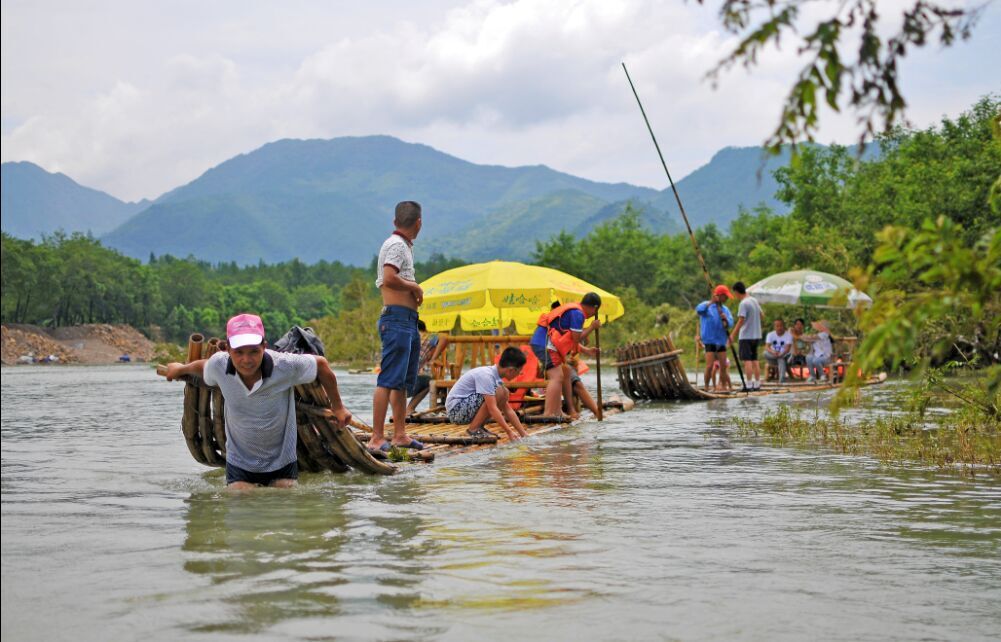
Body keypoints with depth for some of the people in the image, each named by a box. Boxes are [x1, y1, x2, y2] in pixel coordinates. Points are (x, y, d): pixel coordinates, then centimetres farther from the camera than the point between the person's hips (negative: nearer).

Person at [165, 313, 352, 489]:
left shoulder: (286, 365, -24)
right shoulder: (218, 365, -17)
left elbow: (321, 365, -5)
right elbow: (202, 367, 9)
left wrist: (337, 407, 6)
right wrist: (180, 369, 31)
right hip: (239, 464, 1)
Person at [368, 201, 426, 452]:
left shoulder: (403, 246, 21)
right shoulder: (396, 245, -10)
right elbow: (389, 279, -24)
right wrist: (415, 287, -10)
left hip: (409, 321, 11)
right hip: (397, 319, -11)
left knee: (403, 382, 15)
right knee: (389, 380, -13)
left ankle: (400, 434, 22)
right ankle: (377, 438, -14)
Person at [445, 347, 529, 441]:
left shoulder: (496, 376, 6)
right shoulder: (486, 376, -22)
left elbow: (507, 409, 8)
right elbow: (492, 409, -27)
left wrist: (523, 433, 3)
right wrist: (509, 432, -27)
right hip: (455, 409, -9)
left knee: (504, 394, 4)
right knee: (498, 393, -22)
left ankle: (479, 426, 6)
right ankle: (473, 429, -12)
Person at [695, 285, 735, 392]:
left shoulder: (725, 309, 14)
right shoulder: (707, 305, -2)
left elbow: (731, 323, 3)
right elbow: (698, 310, -25)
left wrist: (726, 320, -19)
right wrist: (711, 302, -36)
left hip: (721, 341, 6)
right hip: (709, 340, -6)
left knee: (723, 366, 6)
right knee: (710, 366, -12)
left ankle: (724, 387, 14)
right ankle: (706, 388, -4)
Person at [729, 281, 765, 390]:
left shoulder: (743, 304, -15)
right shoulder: (754, 301, 10)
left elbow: (741, 321, -20)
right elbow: (762, 316, 19)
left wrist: (733, 335, -18)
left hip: (746, 336, -8)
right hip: (756, 335, 8)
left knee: (747, 360, -6)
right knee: (754, 360, 11)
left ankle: (749, 384, -8)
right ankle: (757, 384, 12)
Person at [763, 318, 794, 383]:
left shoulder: (788, 335, -9)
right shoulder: (770, 334, -1)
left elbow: (788, 348, -23)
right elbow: (767, 347, -15)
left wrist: (781, 354, -44)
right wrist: (773, 352, -38)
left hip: (785, 357, -3)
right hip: (773, 357, 3)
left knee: (781, 359, -38)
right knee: (766, 353, -29)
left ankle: (782, 379, -40)